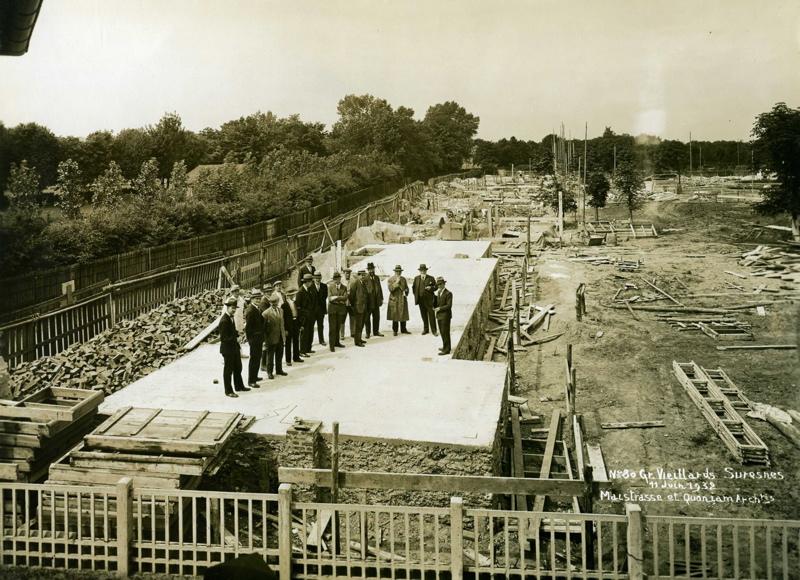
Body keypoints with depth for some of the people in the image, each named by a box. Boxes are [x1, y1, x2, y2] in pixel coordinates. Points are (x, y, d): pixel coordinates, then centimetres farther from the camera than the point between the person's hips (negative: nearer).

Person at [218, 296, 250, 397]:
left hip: (234, 348, 9)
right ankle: (228, 391, 16)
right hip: (228, 349, -9)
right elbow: (223, 338, -25)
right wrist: (235, 338, -21)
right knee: (228, 370, 4)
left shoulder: (231, 318, 6)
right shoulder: (224, 321, -23)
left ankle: (239, 386, 37)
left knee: (238, 368, 21)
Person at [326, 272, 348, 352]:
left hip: (341, 309, 3)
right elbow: (330, 298, -6)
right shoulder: (330, 286, 3)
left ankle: (336, 342, 25)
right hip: (332, 308, -3)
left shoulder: (344, 287, 9)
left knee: (338, 327, 11)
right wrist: (340, 299, -12)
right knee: (332, 327, -5)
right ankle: (331, 345, -3)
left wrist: (336, 297, -14)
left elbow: (345, 297, -5)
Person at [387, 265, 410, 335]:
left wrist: (406, 291, -4)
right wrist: (396, 282, -20)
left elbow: (406, 287, 18)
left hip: (403, 299, 3)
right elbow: (390, 288, -14)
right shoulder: (390, 279, -2)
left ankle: (403, 329, 15)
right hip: (394, 299, -3)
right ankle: (395, 330, 8)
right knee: (395, 315, -1)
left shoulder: (404, 279, 11)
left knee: (403, 314, 4)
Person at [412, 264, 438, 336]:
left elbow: (435, 287, 3)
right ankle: (426, 329, 21)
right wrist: (416, 296, 7)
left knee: (431, 315, -4)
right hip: (421, 300, 3)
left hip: (429, 300, -3)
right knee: (423, 315, 10)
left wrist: (431, 288, -18)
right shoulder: (416, 278, 9)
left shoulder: (431, 278, 0)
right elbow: (414, 287, 17)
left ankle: (434, 330, 1)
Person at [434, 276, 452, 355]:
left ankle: (447, 350, 0)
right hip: (439, 316, 8)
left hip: (445, 316, -8)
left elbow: (449, 305, -17)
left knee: (445, 333, -5)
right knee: (442, 332, 15)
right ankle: (445, 347, 28)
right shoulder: (438, 293, 12)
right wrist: (435, 308, 3)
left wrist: (439, 308, -22)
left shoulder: (448, 293, -13)